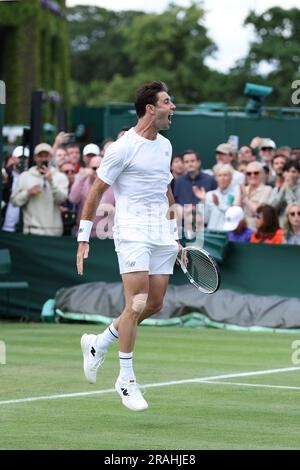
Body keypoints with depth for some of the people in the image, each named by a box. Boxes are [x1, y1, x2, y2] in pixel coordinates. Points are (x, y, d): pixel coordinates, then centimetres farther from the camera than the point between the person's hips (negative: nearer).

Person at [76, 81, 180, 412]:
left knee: (154, 304, 6)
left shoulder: (165, 146, 13)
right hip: (132, 233, -8)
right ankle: (126, 379, -2)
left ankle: (98, 344, 25)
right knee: (136, 304, -12)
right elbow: (96, 191, -5)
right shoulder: (123, 148, -10)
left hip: (161, 236, 8)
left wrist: (173, 233, 23)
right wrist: (83, 238, -7)